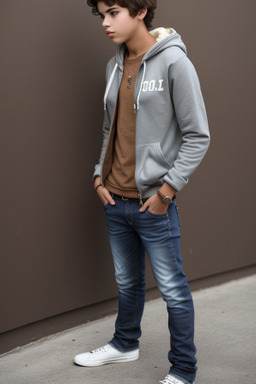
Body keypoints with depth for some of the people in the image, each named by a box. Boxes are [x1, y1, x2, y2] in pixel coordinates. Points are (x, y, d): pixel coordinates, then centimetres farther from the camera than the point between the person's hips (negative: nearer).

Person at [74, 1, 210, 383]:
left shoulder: (173, 62, -12)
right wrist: (100, 175, 7)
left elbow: (198, 136, -12)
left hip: (153, 202, -6)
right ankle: (125, 344, 40)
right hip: (115, 201, 6)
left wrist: (166, 189, -14)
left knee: (172, 289, 3)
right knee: (127, 282, 21)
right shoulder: (114, 66, 9)